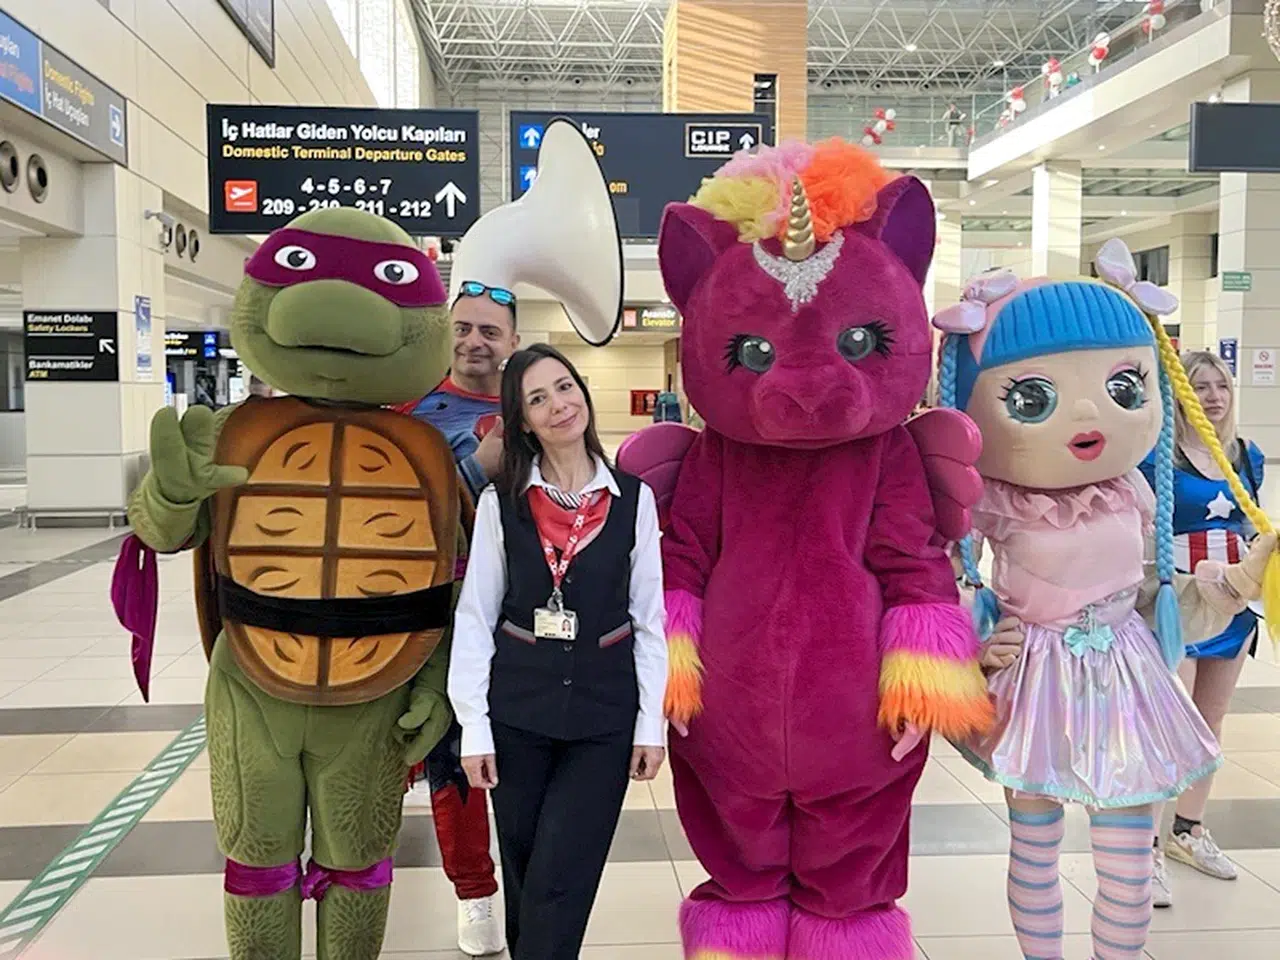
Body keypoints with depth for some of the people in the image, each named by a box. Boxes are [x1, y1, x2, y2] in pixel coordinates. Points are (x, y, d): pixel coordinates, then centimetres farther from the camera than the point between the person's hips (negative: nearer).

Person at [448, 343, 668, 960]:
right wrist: (473, 724, -4)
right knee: (522, 870, 14)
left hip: (604, 709, 0)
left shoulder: (633, 498, -1)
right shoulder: (500, 500, -2)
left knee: (561, 880, 0)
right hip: (517, 704, 1)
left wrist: (651, 722, -1)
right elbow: (475, 616, 0)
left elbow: (649, 618, 2)